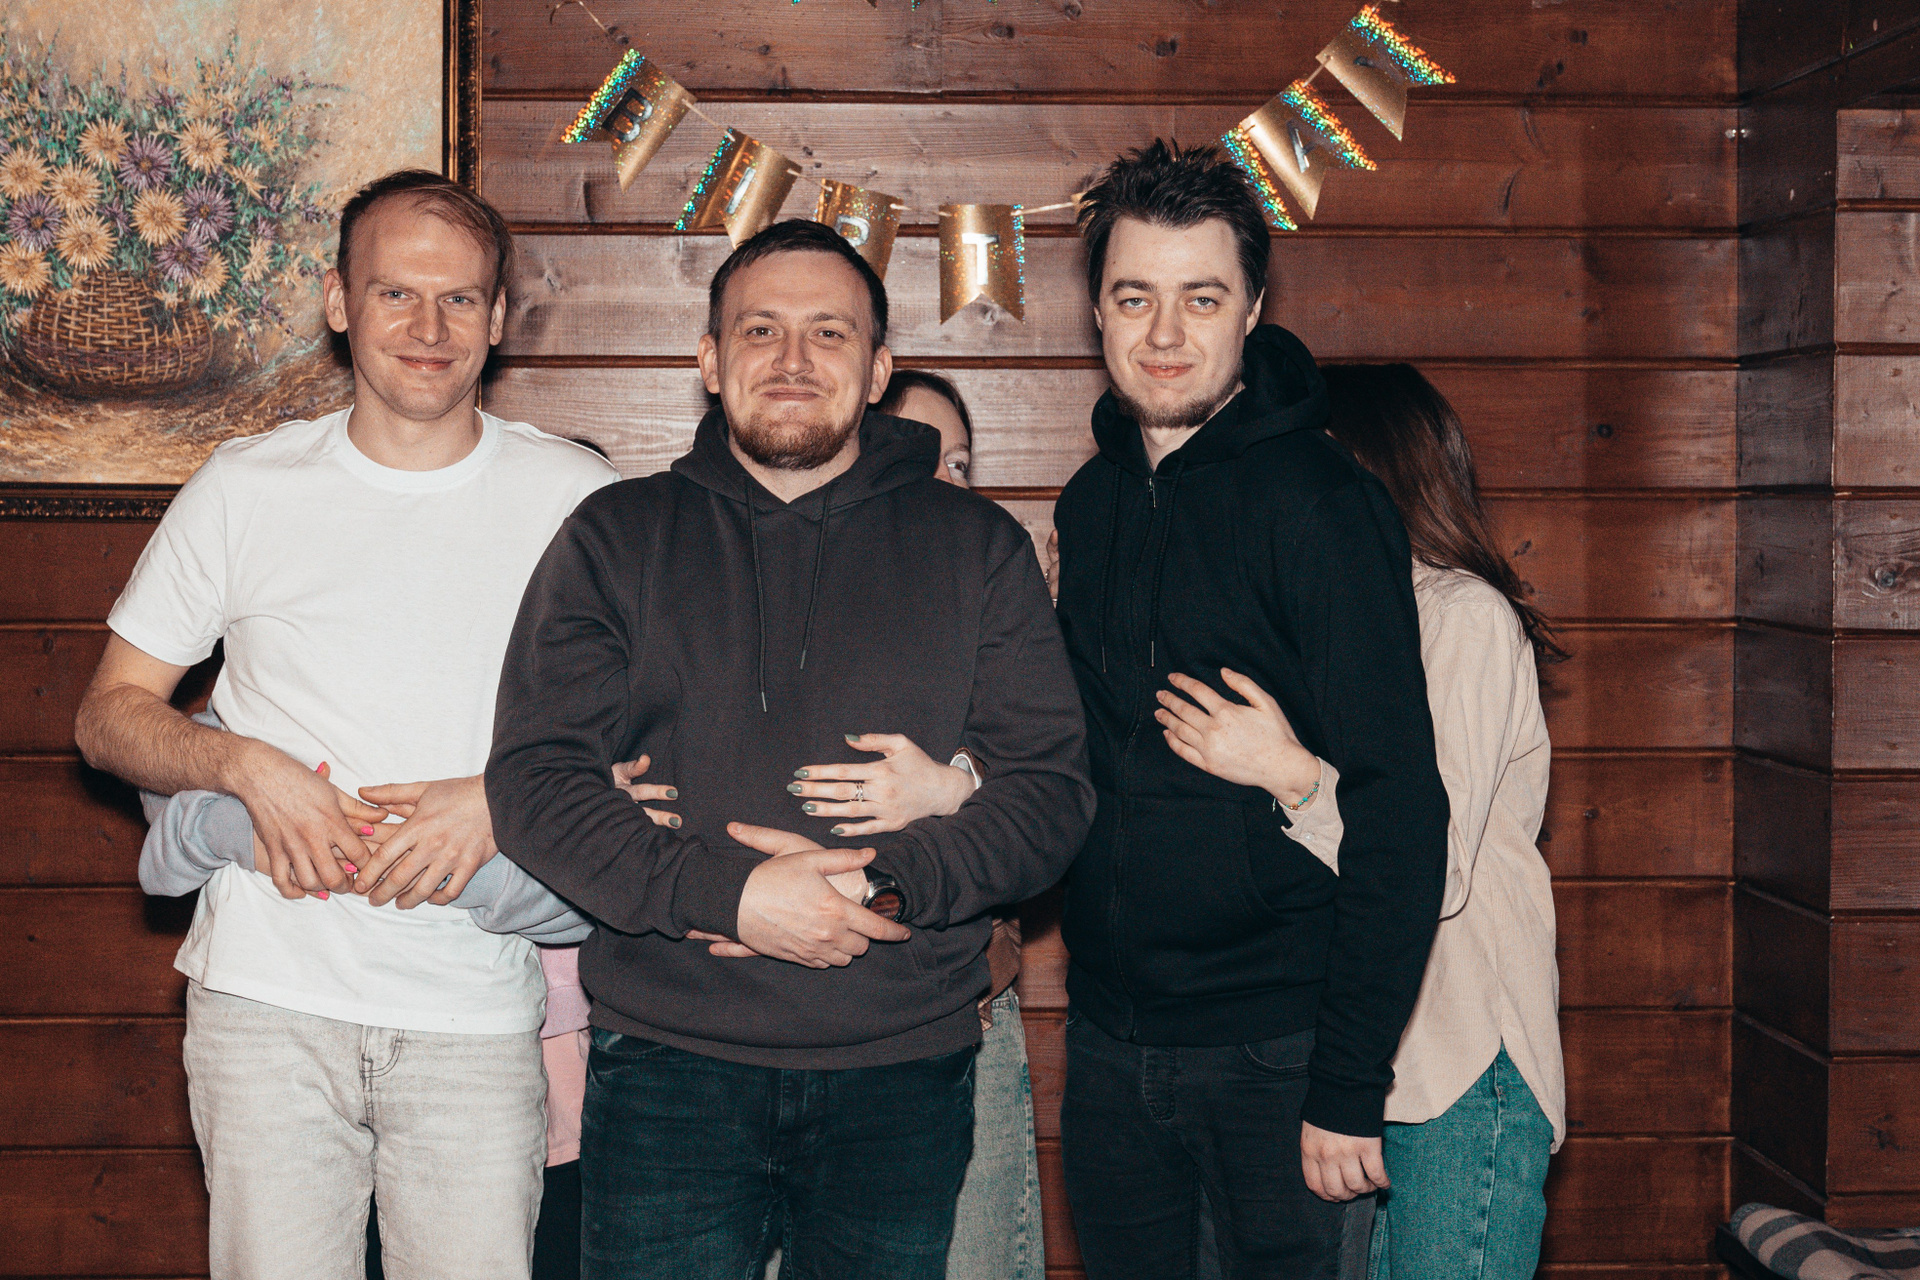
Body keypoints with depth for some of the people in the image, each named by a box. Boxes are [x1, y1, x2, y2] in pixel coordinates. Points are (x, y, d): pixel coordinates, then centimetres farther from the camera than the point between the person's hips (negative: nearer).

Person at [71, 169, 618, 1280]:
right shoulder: (246, 489, 6)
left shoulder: (577, 499, 4)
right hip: (268, 991, 1)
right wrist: (248, 767, -10)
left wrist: (503, 799, -12)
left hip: (476, 1013, 0)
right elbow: (111, 712, 10)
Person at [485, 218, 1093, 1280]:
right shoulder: (616, 537, 7)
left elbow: (1053, 788, 2)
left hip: (903, 1076, 1)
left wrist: (884, 884, -15)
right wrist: (724, 893, -16)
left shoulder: (975, 547, 8)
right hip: (670, 1066, 0)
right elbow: (533, 778, -2)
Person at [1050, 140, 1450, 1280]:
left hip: (1277, 1056, -5)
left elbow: (1399, 810, -17)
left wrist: (1350, 1086, -19)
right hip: (1110, 1046, 6)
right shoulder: (1092, 503, 7)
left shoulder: (1320, 502, -12)